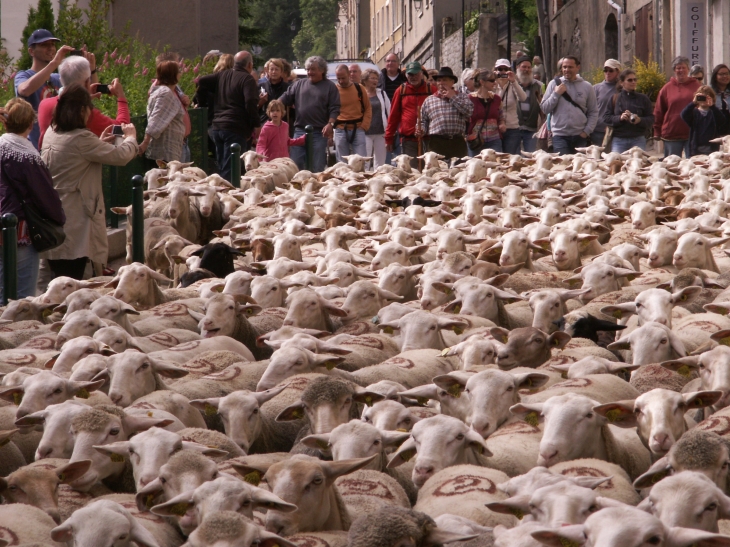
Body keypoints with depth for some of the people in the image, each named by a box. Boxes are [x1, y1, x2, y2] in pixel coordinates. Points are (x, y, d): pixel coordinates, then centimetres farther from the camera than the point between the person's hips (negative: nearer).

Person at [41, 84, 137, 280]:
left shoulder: (51, 134, 7)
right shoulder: (81, 139, -18)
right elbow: (122, 156, -11)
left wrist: (100, 143, 23)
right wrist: (131, 137, 10)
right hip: (74, 223, -8)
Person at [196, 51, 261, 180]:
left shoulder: (222, 76, 14)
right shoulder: (247, 79, -7)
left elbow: (201, 82, 10)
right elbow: (251, 103, -19)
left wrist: (202, 104, 20)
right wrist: (256, 125, -10)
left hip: (216, 127, 7)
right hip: (236, 129, -7)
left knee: (222, 168, 14)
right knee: (230, 171, -9)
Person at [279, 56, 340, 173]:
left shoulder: (330, 87, 4)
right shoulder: (299, 84, 14)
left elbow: (335, 108, -2)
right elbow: (285, 99, 12)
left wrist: (330, 124, -16)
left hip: (319, 132, -3)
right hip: (300, 130, 3)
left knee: (317, 167, 0)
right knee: (296, 164, 2)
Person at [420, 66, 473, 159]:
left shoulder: (462, 97, 13)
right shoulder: (429, 100, 16)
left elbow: (469, 111, -5)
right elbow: (423, 121, 18)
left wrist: (453, 97, -1)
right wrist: (421, 129, -3)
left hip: (457, 143, 0)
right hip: (436, 143, 0)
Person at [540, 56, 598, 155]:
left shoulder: (587, 87, 6)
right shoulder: (554, 84, 5)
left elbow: (593, 112, 7)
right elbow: (545, 109, 2)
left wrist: (586, 131, -3)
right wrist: (556, 94, -9)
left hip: (580, 136, 1)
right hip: (560, 136, -1)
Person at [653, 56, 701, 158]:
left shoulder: (696, 86, 4)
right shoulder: (667, 88, 5)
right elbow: (658, 112, 5)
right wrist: (657, 133, 1)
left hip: (692, 134, 0)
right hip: (671, 134, 1)